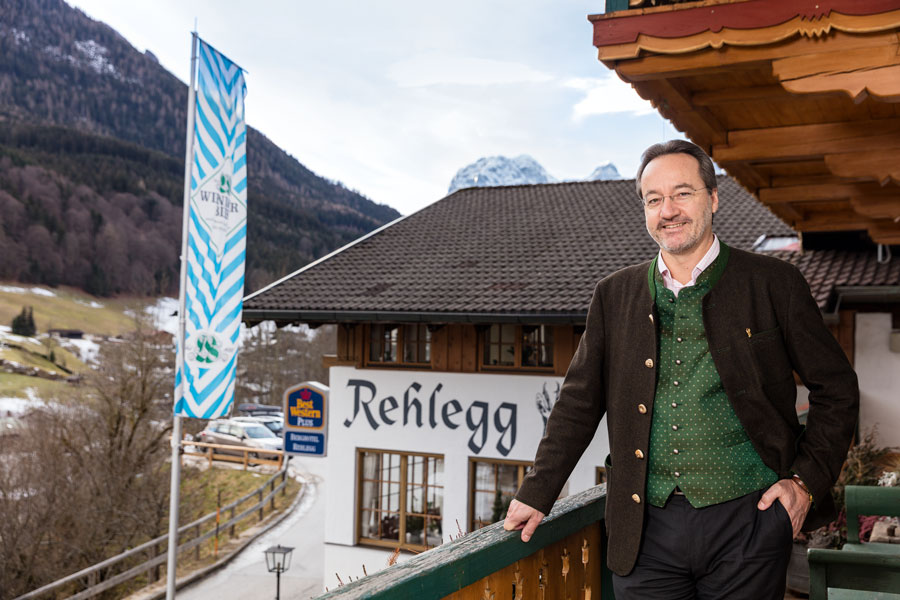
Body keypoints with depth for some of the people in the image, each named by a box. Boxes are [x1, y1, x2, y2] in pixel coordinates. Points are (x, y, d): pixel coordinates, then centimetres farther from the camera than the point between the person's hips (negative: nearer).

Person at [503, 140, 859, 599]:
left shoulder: (773, 284, 1)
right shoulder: (614, 296, 8)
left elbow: (836, 389, 6)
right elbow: (579, 403, 13)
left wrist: (808, 481, -3)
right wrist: (537, 494, 12)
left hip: (747, 523, -2)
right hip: (646, 530, 2)